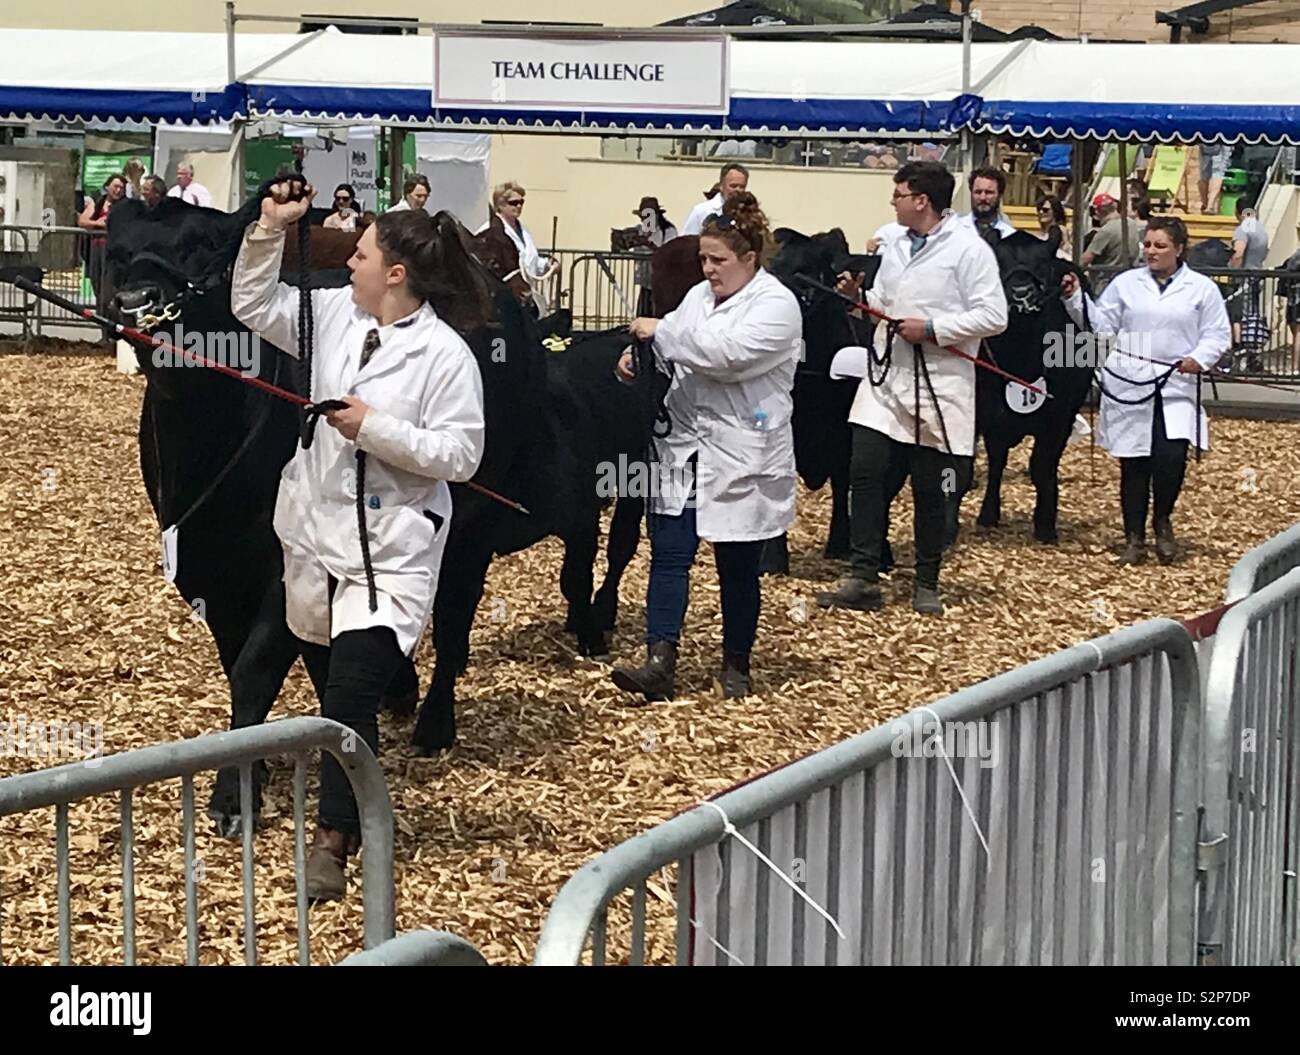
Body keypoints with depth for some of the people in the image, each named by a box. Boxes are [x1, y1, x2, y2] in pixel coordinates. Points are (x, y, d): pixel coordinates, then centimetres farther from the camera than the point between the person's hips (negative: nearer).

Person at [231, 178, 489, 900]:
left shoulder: (445, 355, -15)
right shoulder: (335, 314, 3)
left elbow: (460, 455, -17)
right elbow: (253, 304, 12)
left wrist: (376, 428, -22)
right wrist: (270, 230, 0)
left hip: (390, 549, -7)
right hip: (316, 533, 7)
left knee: (350, 696, -14)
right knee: (330, 684, 19)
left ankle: (335, 840, -5)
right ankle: (351, 807, 37)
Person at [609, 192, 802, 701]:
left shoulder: (776, 305, -11)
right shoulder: (700, 295, 12)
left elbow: (729, 353, -24)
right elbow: (676, 349, 19)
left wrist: (660, 330, -19)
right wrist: (639, 351, -4)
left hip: (741, 457, -6)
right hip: (685, 447, 6)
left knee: (737, 566, 6)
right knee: (668, 553, -4)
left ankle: (736, 665, 22)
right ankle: (660, 662, -7)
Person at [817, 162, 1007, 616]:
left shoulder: (968, 249, -10)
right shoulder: (895, 245, 12)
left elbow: (993, 316, -15)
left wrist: (932, 330, -18)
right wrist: (861, 299, 4)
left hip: (939, 387, -6)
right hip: (887, 379, 6)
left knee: (931, 489, 5)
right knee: (866, 472, -4)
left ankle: (927, 585, 18)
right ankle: (863, 578, 1)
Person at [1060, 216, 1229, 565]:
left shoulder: (1202, 288, 6)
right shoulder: (1126, 283, 10)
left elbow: (1217, 335, 5)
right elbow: (1101, 323, 9)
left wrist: (1200, 358, -13)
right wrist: (1075, 299, -4)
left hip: (1177, 388, -1)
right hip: (1129, 389, 2)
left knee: (1171, 456, -18)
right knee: (1133, 464, 4)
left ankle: (1163, 520, 8)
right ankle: (1134, 538, 15)